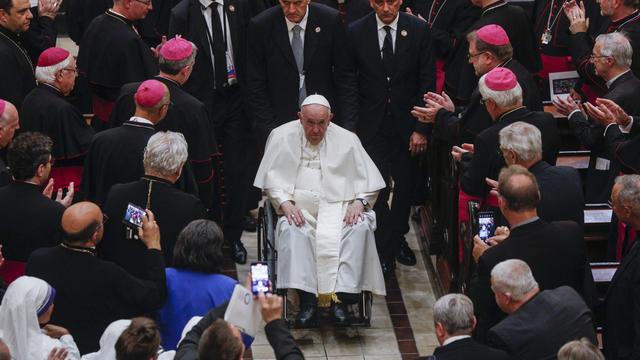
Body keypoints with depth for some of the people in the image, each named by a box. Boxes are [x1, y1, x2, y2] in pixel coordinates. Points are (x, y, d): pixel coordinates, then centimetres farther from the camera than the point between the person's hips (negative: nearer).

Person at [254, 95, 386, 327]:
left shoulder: (347, 139, 12)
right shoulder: (282, 137, 10)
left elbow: (367, 180, 10)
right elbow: (273, 177, 5)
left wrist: (359, 202, -10)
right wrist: (285, 203, -13)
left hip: (339, 206, 1)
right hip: (299, 207, -1)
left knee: (360, 228, -30)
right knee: (291, 230, -34)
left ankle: (341, 296, -33)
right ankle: (307, 299, -36)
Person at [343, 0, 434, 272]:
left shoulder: (418, 30, -6)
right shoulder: (356, 32, -6)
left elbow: (427, 83, -3)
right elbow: (349, 83, 0)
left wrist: (421, 128, -6)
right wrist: (351, 125, -7)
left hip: (406, 124, 1)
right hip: (372, 125, -1)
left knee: (405, 187, 11)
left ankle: (397, 238, 33)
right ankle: (385, 249, 11)